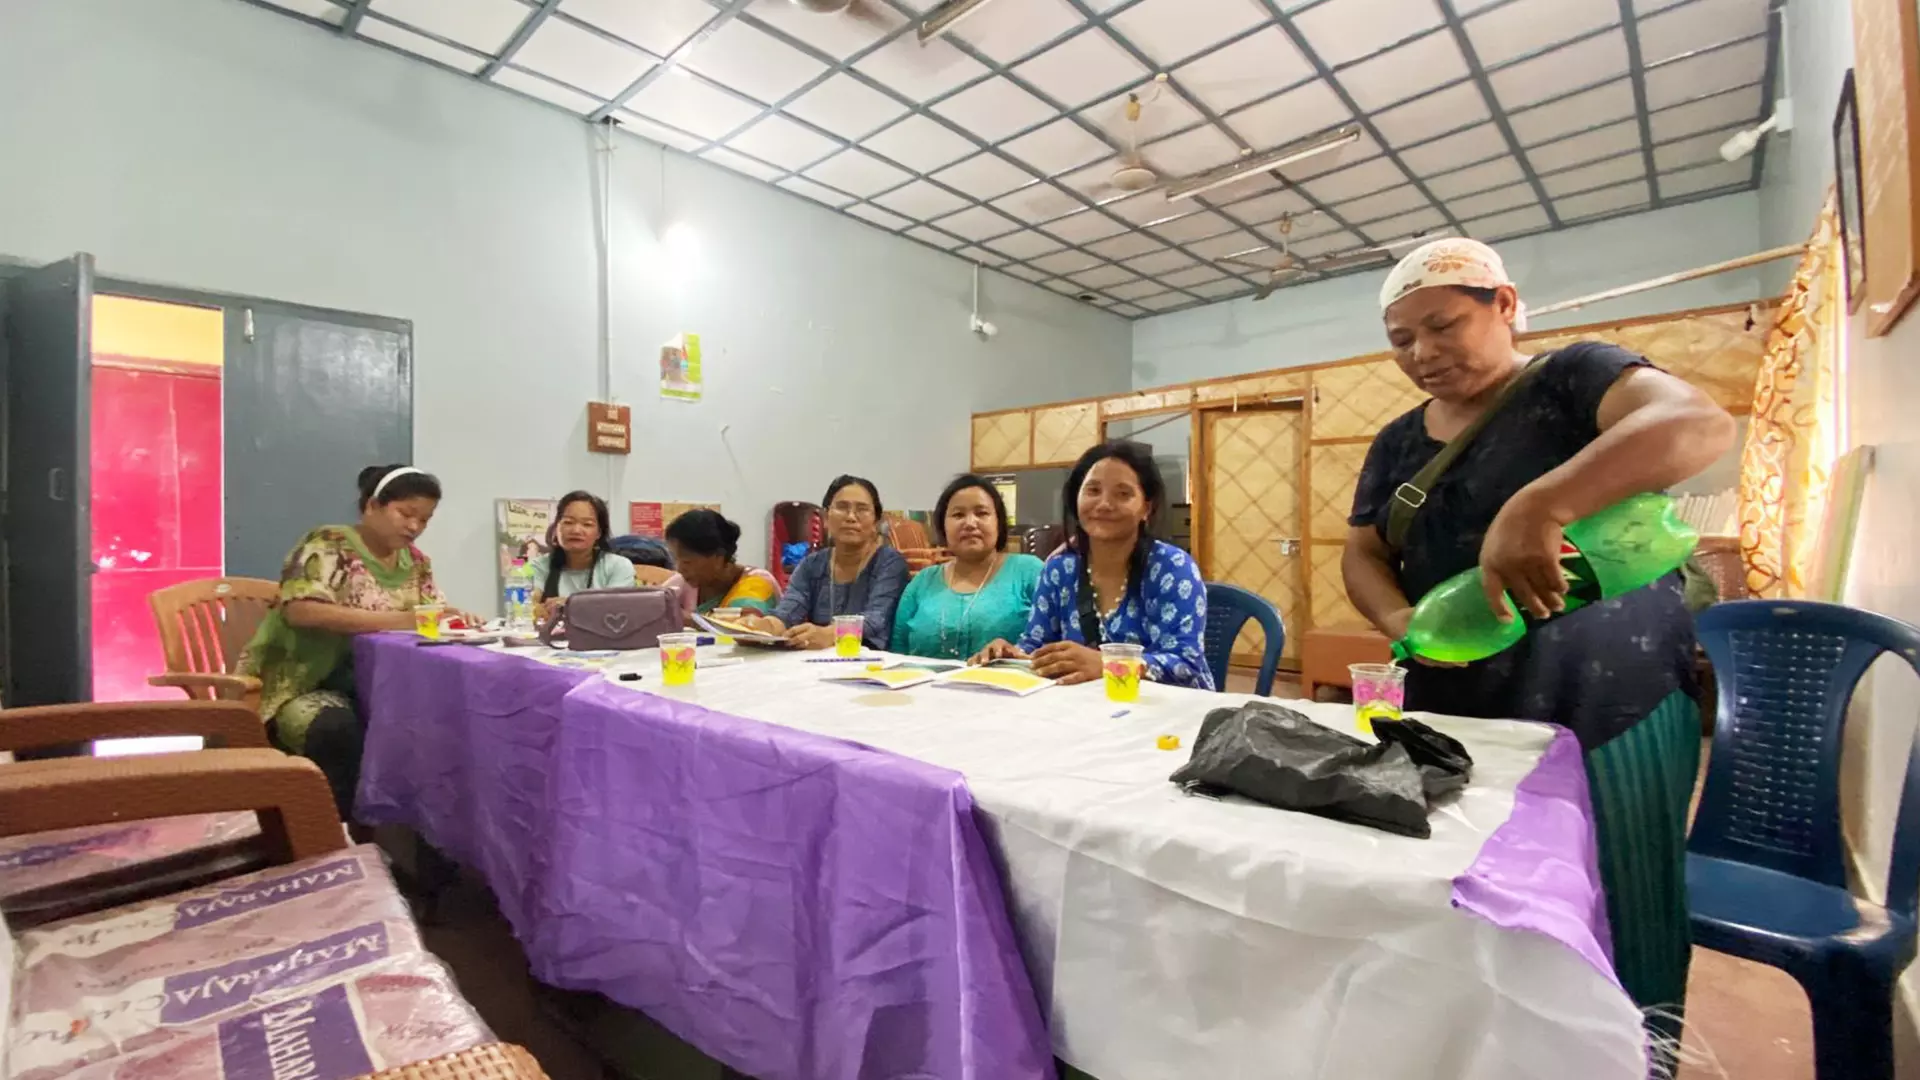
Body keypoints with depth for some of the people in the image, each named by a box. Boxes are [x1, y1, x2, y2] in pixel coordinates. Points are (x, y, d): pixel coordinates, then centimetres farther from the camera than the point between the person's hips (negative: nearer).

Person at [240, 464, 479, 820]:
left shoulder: (415, 562, 10)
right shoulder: (329, 545, -8)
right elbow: (300, 610, -23)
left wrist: (454, 618, -12)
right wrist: (394, 619, -29)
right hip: (310, 684, -5)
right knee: (338, 727, -36)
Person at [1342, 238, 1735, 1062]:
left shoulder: (1573, 378, -5)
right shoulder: (1397, 444, 10)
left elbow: (1699, 424, -23)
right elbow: (1360, 553, 8)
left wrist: (1536, 508, -38)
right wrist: (1401, 619, -13)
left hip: (1611, 711, -4)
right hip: (1454, 718, 5)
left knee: (1609, 938, 7)